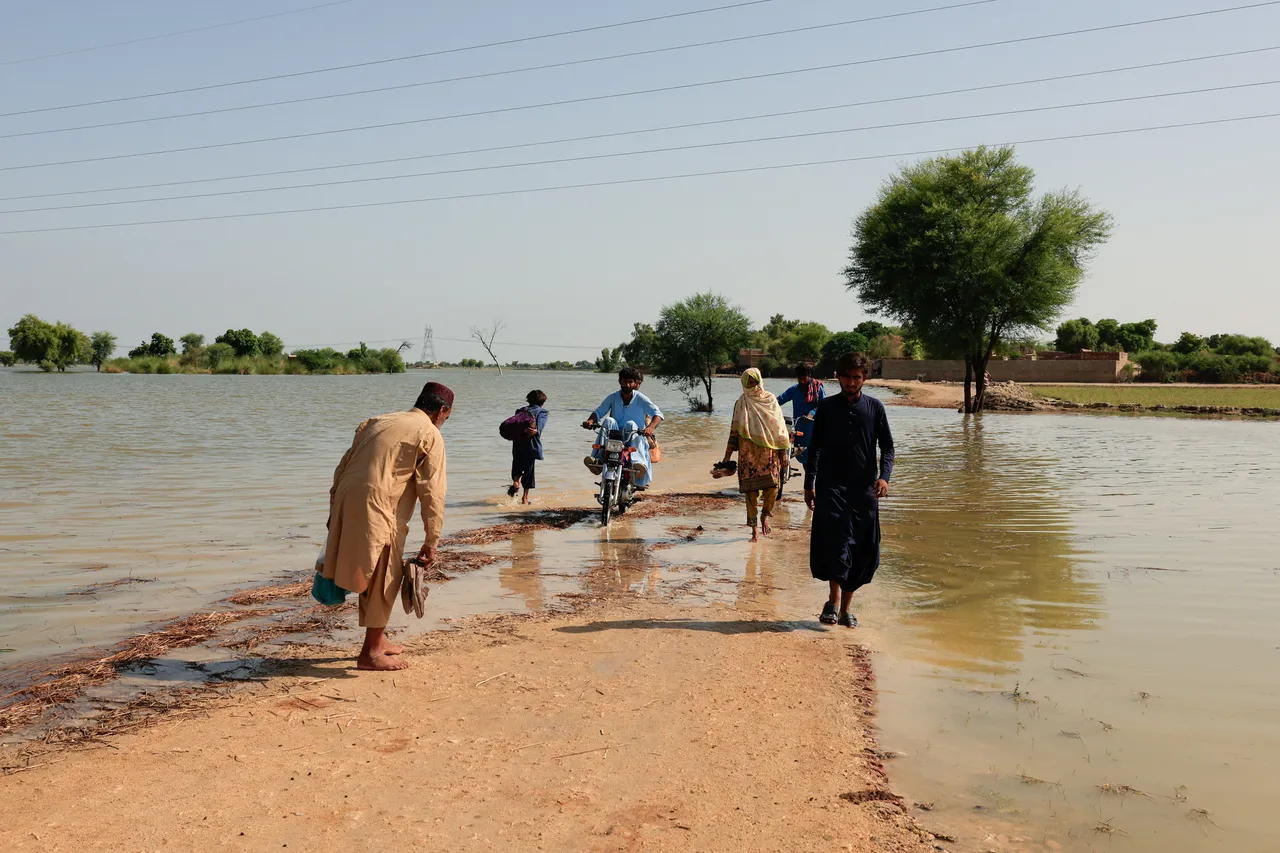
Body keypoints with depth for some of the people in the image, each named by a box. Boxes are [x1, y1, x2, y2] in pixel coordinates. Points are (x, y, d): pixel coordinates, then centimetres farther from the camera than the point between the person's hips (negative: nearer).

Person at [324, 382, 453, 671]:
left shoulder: (378, 421, 22)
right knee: (383, 579, 5)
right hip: (375, 508, -7)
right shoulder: (430, 435, 1)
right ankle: (370, 653, 10)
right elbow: (432, 492, -4)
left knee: (374, 576, 20)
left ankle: (378, 640, 31)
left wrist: (335, 512, 24)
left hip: (346, 499, 7)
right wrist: (431, 541, -1)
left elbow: (343, 466, 20)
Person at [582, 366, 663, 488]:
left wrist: (651, 427, -35)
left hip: (635, 437, -2)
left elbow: (658, 414, -13)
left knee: (631, 424, -32)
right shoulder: (613, 397, 4)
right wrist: (591, 421, -23)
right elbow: (599, 412, 1)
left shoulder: (640, 399, -3)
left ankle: (638, 462, -52)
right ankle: (598, 459, -41)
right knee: (608, 421, -25)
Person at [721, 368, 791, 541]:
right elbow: (734, 430, 7)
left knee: (773, 485, -12)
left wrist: (784, 452, 2)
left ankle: (765, 515, 18)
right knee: (751, 489, 0)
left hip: (769, 451, 0)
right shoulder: (741, 403, 5)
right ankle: (754, 530, 10)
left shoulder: (771, 400, 6)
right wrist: (728, 455, 3)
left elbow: (780, 427, 7)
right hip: (749, 453, 0)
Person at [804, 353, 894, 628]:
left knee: (861, 549, 4)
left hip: (864, 488, 1)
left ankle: (845, 608, 15)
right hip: (831, 486, -1)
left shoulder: (875, 407, 5)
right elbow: (815, 448, 11)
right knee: (836, 539, -20)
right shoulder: (827, 407, 5)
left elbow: (887, 447, 6)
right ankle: (834, 600, -15)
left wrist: (884, 476, -11)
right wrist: (809, 485, 7)